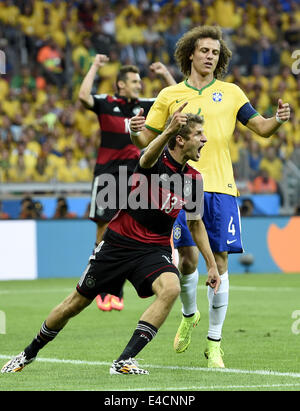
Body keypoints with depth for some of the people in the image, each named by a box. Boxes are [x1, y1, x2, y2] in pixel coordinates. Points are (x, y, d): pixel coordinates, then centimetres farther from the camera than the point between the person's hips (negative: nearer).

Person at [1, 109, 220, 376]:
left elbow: (196, 224, 16)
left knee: (171, 289, -30)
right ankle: (29, 354, 30)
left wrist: (212, 265, 14)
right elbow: (148, 158, -41)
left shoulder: (193, 179, 2)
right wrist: (168, 131, -61)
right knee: (76, 303, 5)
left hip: (154, 250, 3)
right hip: (119, 241, -3)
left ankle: (124, 361, -26)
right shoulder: (158, 159, -13)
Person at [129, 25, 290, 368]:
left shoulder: (230, 93, 10)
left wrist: (277, 120, -15)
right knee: (188, 258, -8)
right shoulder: (170, 95, 9)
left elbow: (261, 128, 7)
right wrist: (135, 132, -13)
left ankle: (214, 343, 7)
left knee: (219, 262, -1)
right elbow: (146, 139, 10)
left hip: (220, 188, 1)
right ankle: (189, 316, 23)